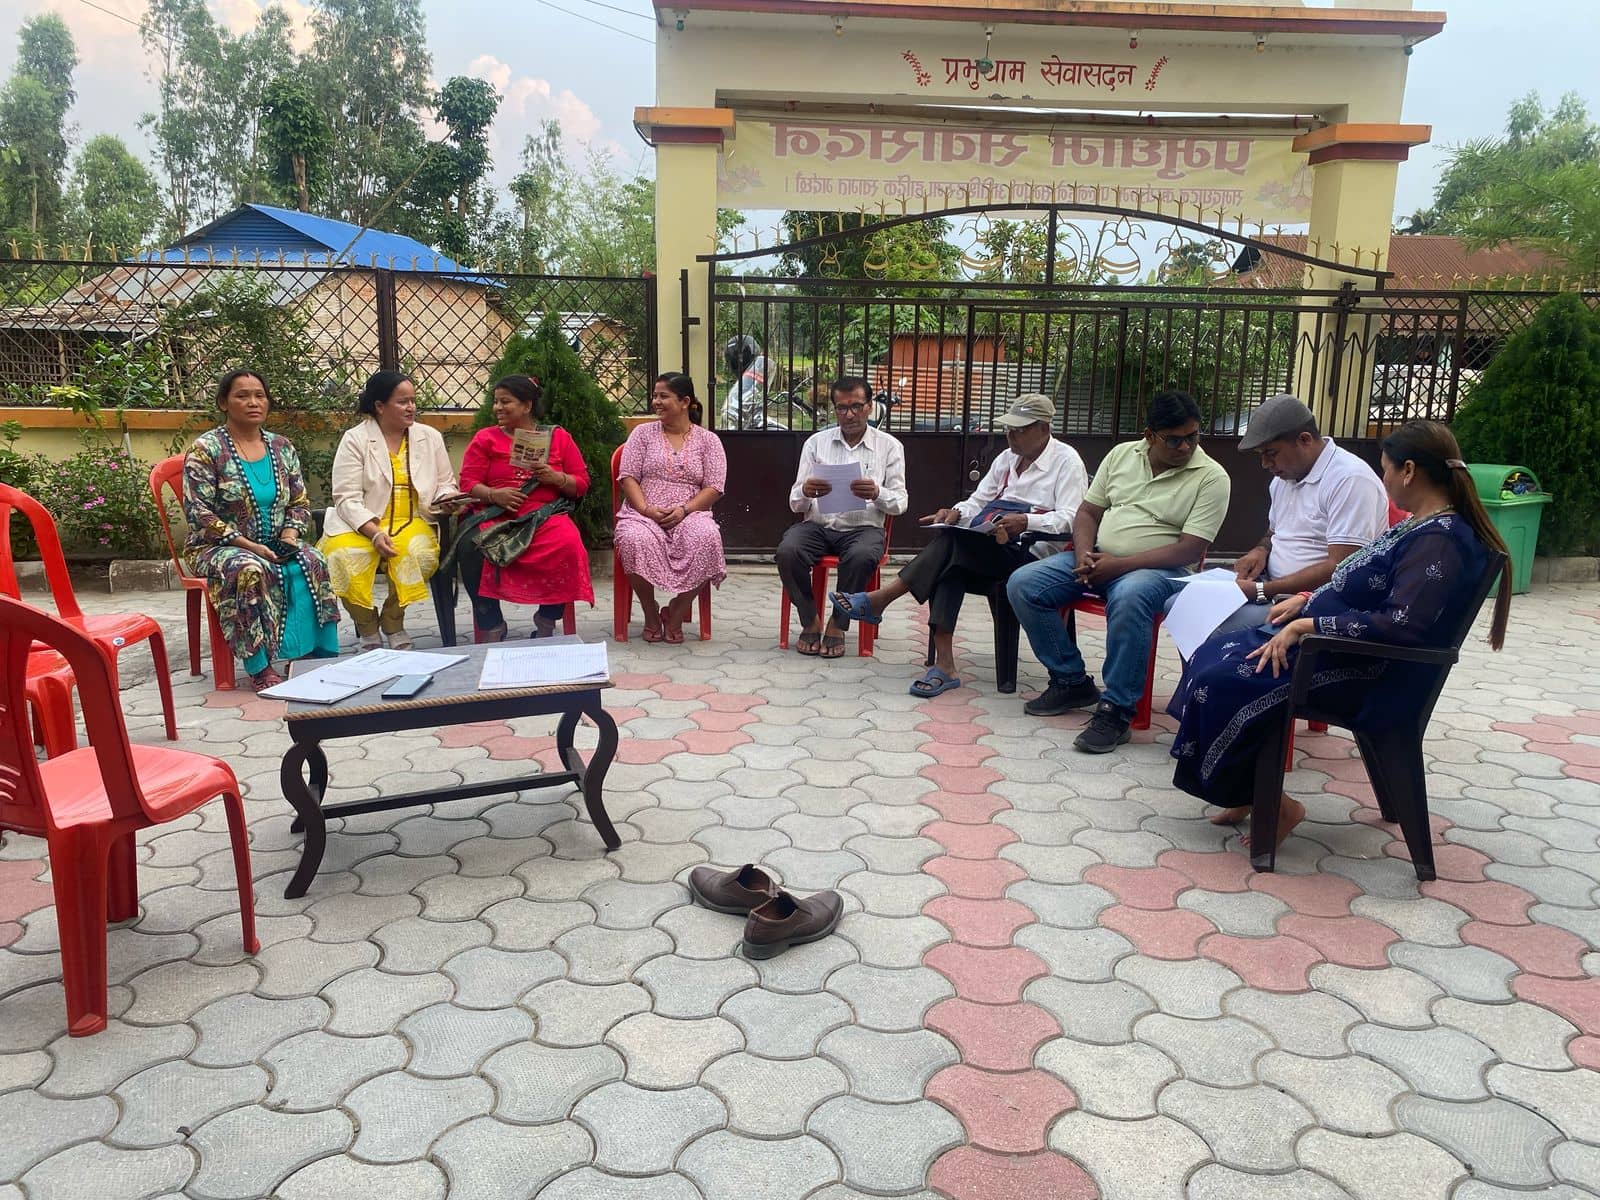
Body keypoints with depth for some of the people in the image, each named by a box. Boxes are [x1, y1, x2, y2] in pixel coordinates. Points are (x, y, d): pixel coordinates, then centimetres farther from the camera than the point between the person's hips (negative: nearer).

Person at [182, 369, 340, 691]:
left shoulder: (281, 447, 9)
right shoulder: (205, 449, -6)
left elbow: (300, 504, 11)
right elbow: (199, 512, -13)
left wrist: (289, 536, -10)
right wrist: (247, 545, -22)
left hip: (274, 546, 4)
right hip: (219, 547, -4)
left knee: (311, 565, -27)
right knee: (250, 569, -37)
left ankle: (313, 655, -24)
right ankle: (259, 667, -30)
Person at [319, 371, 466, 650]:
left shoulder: (430, 437, 11)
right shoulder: (355, 439, 0)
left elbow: (446, 483, 19)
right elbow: (347, 499, -6)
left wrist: (446, 500, -7)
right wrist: (375, 533, -22)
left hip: (411, 521, 2)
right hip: (360, 524, -2)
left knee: (422, 553, -33)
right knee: (344, 557, -33)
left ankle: (393, 620, -5)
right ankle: (368, 627, -6)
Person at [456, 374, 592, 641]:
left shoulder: (558, 437, 15)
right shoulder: (485, 438, 15)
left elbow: (581, 484, 12)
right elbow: (469, 484, 7)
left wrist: (556, 478, -9)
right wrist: (494, 494, -14)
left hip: (546, 516, 0)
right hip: (495, 517, 1)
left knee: (568, 544, -34)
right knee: (471, 547, -33)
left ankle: (547, 620, -12)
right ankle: (491, 626, -15)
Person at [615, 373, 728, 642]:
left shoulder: (708, 440, 10)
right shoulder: (643, 432, 12)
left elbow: (714, 487, 1)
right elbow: (627, 477, 5)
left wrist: (684, 509, -16)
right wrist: (646, 509, -13)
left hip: (689, 515, 0)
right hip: (644, 513, 0)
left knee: (706, 539, -36)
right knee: (635, 540, -36)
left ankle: (675, 613, -12)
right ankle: (650, 613, -10)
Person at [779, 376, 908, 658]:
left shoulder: (890, 446, 5)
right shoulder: (816, 442, 8)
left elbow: (900, 502, 0)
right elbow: (795, 503, 5)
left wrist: (877, 493, -24)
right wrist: (805, 492, -21)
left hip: (864, 527, -2)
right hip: (818, 525, 2)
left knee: (861, 557, -36)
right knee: (787, 551, -29)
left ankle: (837, 624, -13)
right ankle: (810, 621, -7)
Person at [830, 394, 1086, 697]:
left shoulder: (1066, 461, 1)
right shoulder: (1007, 458, 22)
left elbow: (1069, 519, -10)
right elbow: (978, 501, 21)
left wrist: (1026, 521, -28)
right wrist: (957, 513, -3)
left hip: (1028, 551, -6)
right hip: (985, 546, 6)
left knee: (955, 540, -30)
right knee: (950, 563, -28)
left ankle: (879, 599, -25)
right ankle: (943, 665, -34)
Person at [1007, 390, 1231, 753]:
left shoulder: (1211, 477, -6)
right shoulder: (1122, 454, 9)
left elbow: (1189, 549, -14)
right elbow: (1088, 511, 12)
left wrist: (1118, 565, -21)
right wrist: (1084, 556, -9)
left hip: (1158, 569, -6)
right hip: (1097, 558, 6)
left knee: (1128, 599, -41)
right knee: (1022, 585, -13)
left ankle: (1117, 709, -28)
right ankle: (1072, 681, 0)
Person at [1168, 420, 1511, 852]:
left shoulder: (1440, 542, -20)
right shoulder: (1419, 527, 12)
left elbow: (1401, 625, -30)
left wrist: (1307, 626, -25)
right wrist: (1307, 600, 11)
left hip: (1363, 672, -11)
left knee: (1222, 682, -21)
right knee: (1215, 655, 3)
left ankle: (1271, 803, -3)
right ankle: (1245, 792, 5)